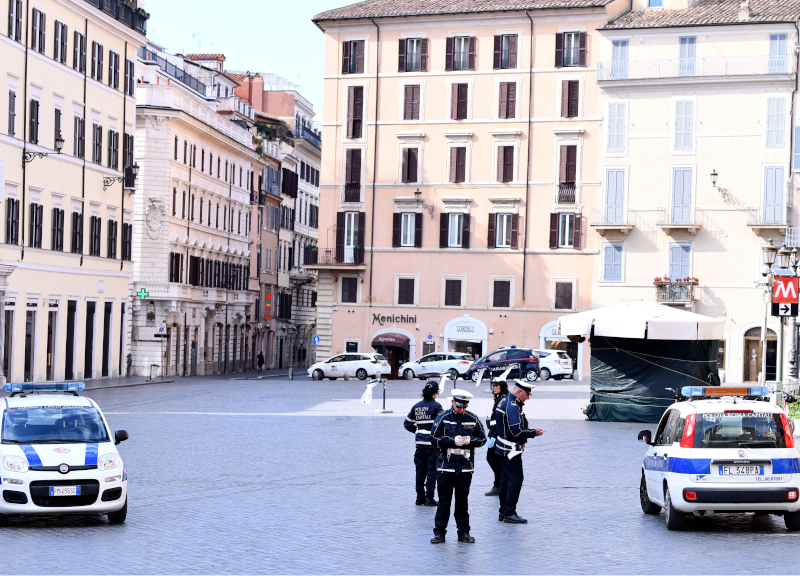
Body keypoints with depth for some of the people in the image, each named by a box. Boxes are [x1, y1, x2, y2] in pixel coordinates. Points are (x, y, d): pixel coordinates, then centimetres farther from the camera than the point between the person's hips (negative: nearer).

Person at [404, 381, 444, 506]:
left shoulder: (416, 406, 7)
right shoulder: (436, 406, -10)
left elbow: (407, 424, 12)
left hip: (420, 443, 5)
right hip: (432, 442, -5)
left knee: (420, 470, 11)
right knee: (432, 470, 1)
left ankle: (420, 497, 14)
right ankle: (429, 498, 0)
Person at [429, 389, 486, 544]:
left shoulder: (473, 419, 6)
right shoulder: (442, 418, 0)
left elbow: (482, 438, 10)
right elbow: (434, 439, -3)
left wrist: (469, 440, -10)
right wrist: (453, 441, -15)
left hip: (465, 468, 2)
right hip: (445, 467, -1)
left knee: (463, 502, 8)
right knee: (444, 501, 2)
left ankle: (464, 532, 17)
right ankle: (439, 533, 9)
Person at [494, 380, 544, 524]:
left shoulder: (505, 402, 14)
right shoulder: (513, 406, -20)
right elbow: (516, 430, -27)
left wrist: (521, 441, 15)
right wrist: (534, 432, -14)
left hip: (504, 448, 11)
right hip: (511, 449, -11)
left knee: (506, 479, 14)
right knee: (516, 479, -6)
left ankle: (503, 512, 20)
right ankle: (509, 514, -4)